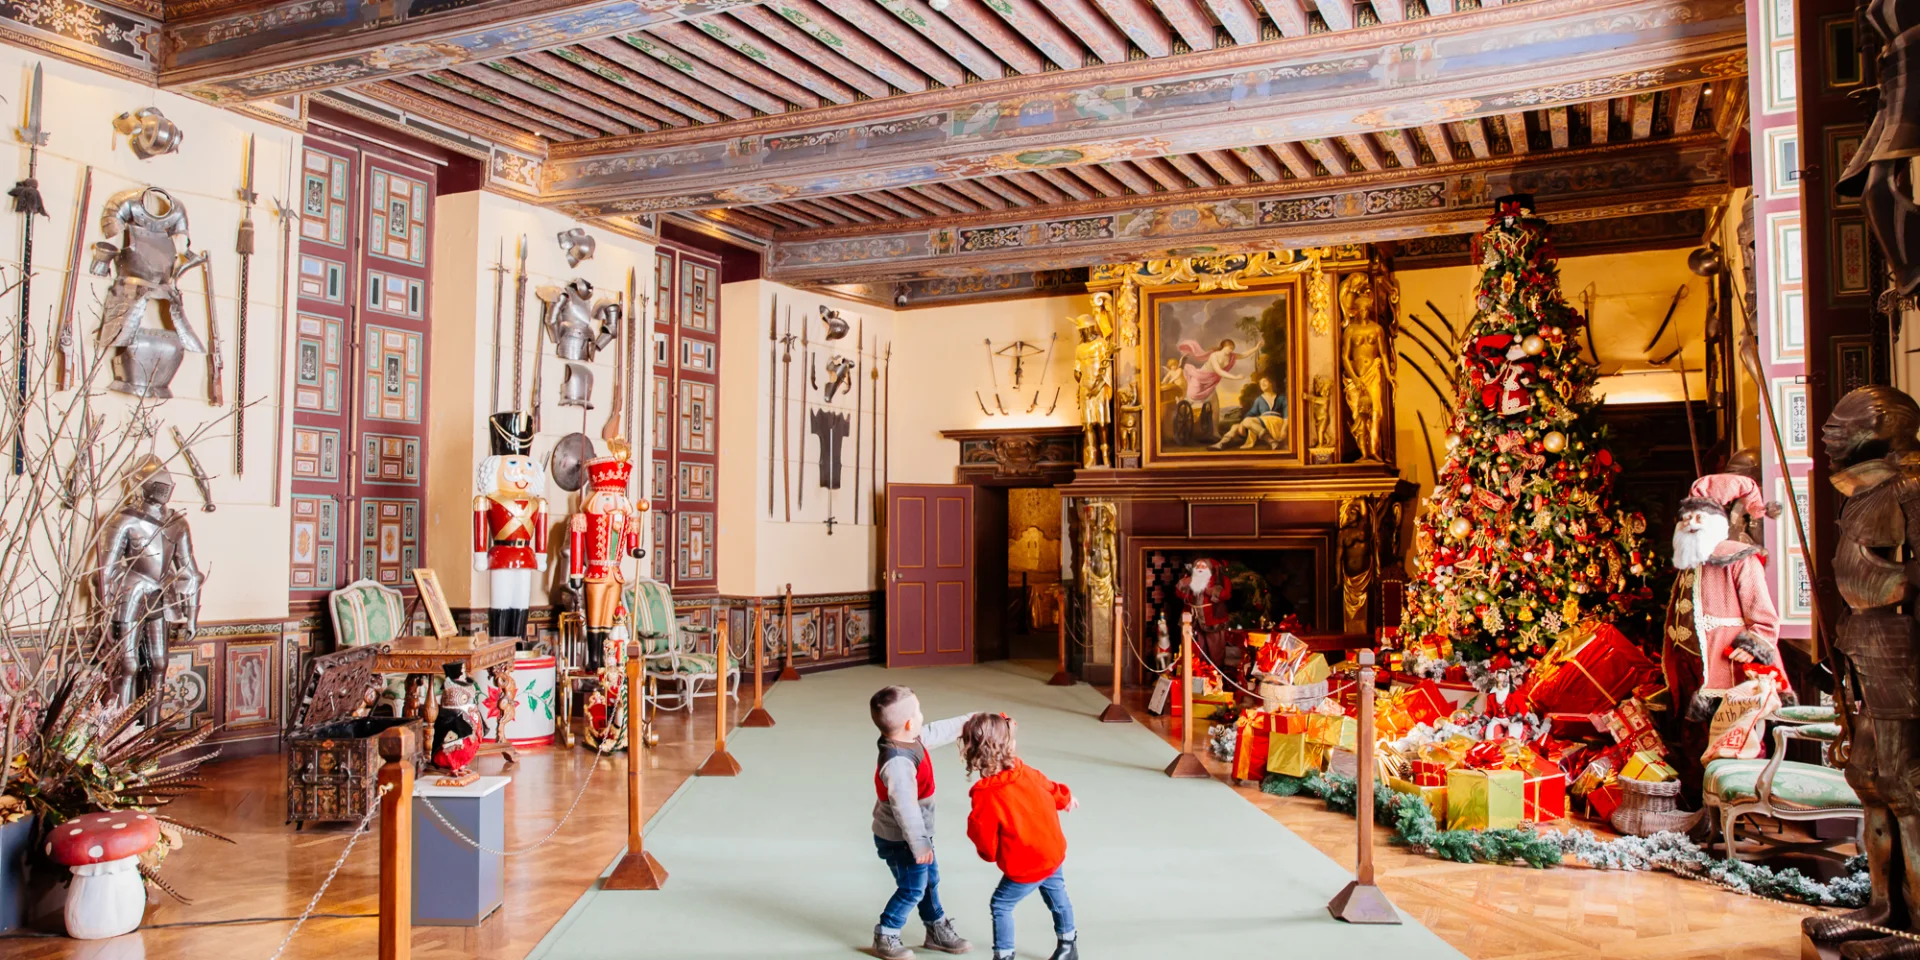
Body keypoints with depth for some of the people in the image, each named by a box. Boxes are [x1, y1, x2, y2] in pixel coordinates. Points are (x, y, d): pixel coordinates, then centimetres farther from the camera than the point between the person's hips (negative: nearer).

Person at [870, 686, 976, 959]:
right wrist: (919, 844, -27)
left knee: (930, 880, 21)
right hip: (899, 839, -10)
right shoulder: (897, 763, -36)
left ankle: (937, 932, 38)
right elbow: (905, 808, -34)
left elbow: (939, 731, 10)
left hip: (915, 834, 10)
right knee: (912, 889, 5)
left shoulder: (913, 739, -7)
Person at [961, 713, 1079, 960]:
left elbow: (985, 837, -17)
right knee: (1056, 893, 30)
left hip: (1026, 867, -7)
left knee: (1001, 905, 10)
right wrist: (1066, 799, 32)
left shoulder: (985, 796, -28)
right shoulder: (1025, 772, -12)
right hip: (1054, 851, 7)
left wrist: (990, 854, 7)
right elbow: (1051, 789, 8)